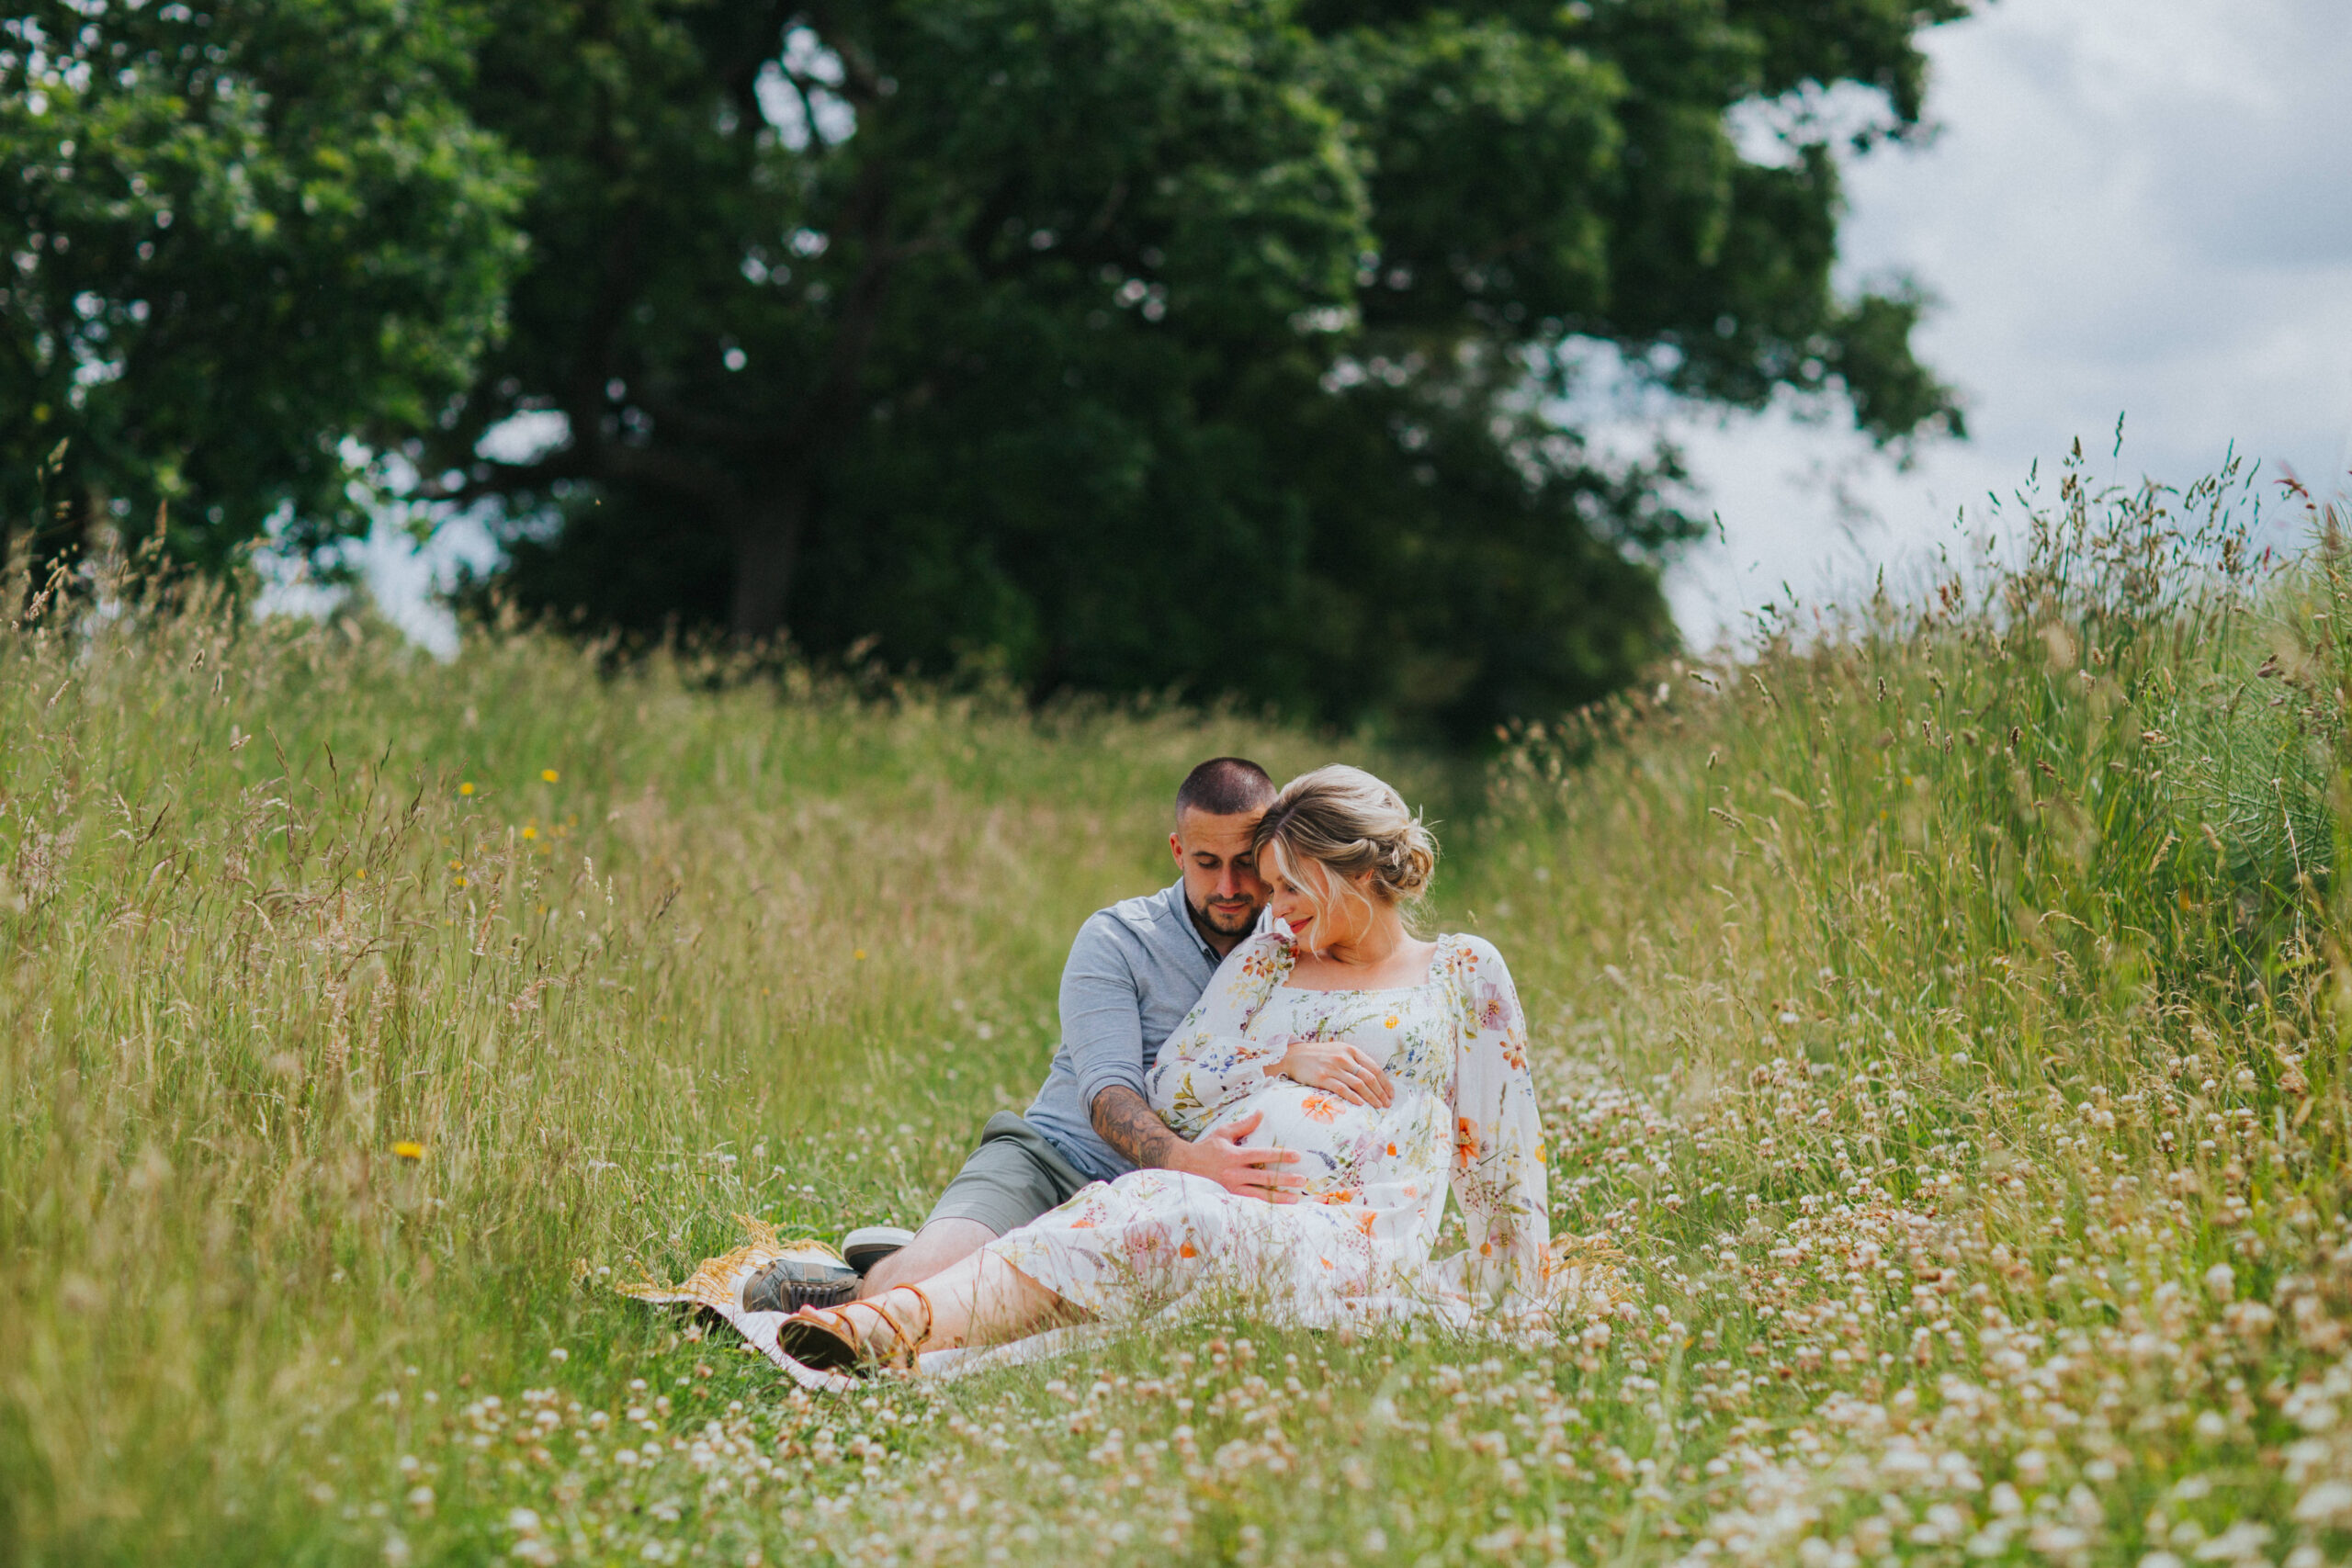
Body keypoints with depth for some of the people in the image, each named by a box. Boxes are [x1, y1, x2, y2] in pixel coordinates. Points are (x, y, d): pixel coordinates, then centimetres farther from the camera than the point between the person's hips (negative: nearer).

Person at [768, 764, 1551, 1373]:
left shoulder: (1463, 972, 16)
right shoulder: (1267, 960, 25)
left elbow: (1502, 1158, 16)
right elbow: (1170, 1088, 16)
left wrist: (1508, 1312, 12)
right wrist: (1285, 1060, 2)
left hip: (1354, 1242, -4)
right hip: (1226, 1201, 4)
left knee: (1175, 1222, -37)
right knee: (1124, 1209, -35)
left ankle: (906, 1321, -60)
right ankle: (888, 1319, -61)